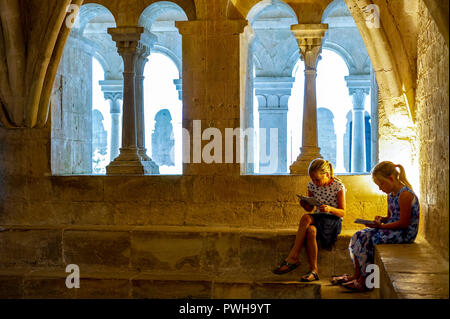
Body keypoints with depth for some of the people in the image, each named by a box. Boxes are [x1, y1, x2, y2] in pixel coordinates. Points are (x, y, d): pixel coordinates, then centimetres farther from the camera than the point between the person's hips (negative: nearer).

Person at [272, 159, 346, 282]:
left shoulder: (338, 186, -8)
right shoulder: (312, 185, 5)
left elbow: (342, 212, -5)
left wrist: (330, 209, -26)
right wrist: (305, 205, -10)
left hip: (333, 221, -4)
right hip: (317, 219, 4)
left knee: (306, 218, -33)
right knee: (310, 230, -35)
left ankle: (292, 258, -29)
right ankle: (314, 270, -33)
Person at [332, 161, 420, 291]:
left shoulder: (405, 194, -19)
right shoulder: (391, 194, 11)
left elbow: (404, 223, -21)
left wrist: (381, 226, -21)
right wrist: (382, 219, -1)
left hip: (405, 233, -10)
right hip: (393, 229, 10)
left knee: (365, 240, -19)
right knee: (358, 236, -2)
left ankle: (365, 281, -5)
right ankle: (357, 275, 5)